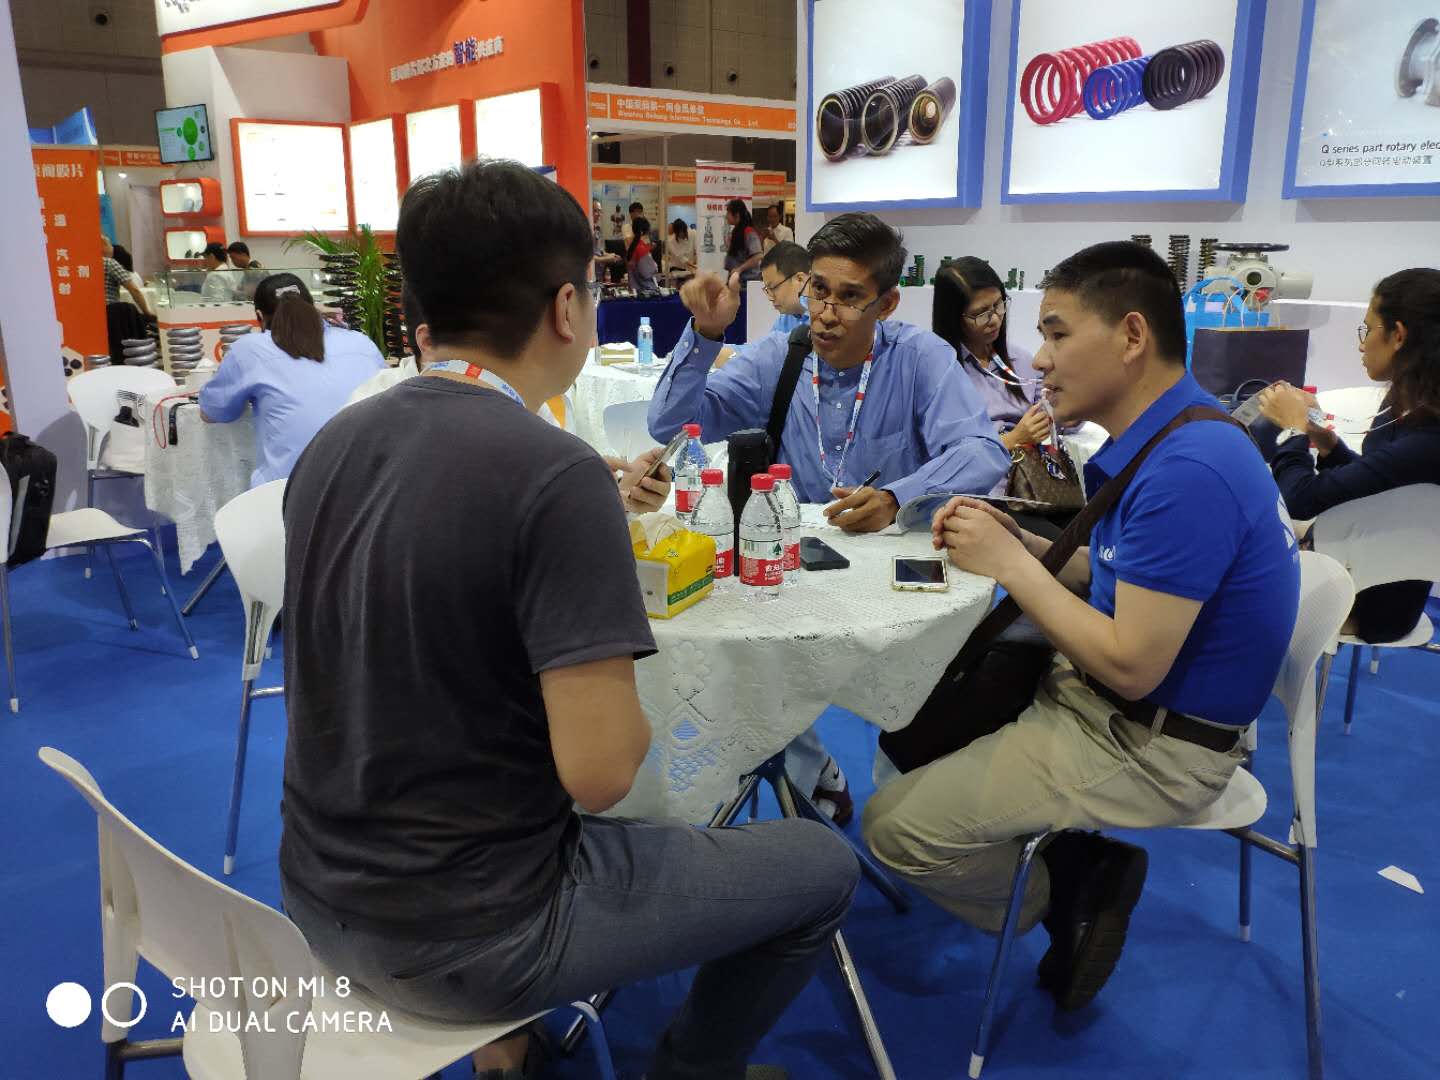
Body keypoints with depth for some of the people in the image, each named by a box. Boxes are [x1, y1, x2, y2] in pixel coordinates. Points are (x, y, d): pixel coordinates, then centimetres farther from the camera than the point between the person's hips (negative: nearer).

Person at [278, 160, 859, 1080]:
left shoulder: (335, 443, -1)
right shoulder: (556, 473, -24)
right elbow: (601, 774, -25)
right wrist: (616, 692, -3)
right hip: (463, 933, -7)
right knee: (822, 868, 10)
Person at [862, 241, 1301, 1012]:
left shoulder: (1185, 470, -28)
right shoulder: (1165, 437, 4)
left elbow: (1131, 666, -27)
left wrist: (1010, 564, -17)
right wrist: (1017, 542, -4)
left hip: (1151, 743, -10)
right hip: (1112, 702, 10)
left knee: (895, 825, -13)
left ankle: (1070, 900, 11)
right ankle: (1075, 860, 12)